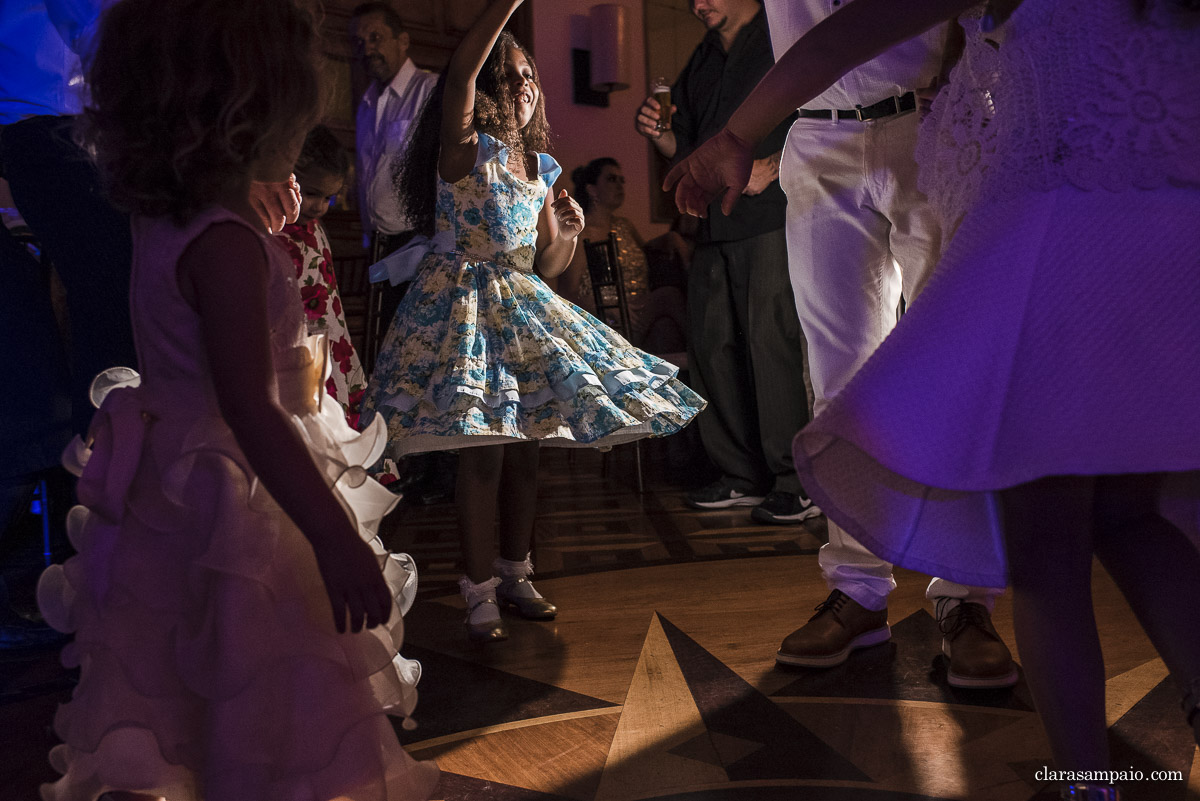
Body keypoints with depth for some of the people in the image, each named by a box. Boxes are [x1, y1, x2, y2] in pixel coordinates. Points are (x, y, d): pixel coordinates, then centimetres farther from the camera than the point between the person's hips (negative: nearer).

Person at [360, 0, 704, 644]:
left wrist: (569, 235, -5)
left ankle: (514, 574, 22)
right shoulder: (465, 148, -5)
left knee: (524, 446, 7)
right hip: (465, 301, -6)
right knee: (484, 451, -9)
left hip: (523, 306, 6)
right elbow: (459, 71, -26)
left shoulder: (540, 168, 12)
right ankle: (480, 592, 3)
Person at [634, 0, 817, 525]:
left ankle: (800, 483, -5)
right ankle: (743, 477, 14)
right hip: (714, 225, 8)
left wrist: (770, 167, -17)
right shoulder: (700, 63, 23)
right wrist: (658, 133, 4)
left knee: (773, 341, -12)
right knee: (710, 347, 5)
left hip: (771, 214, -8)